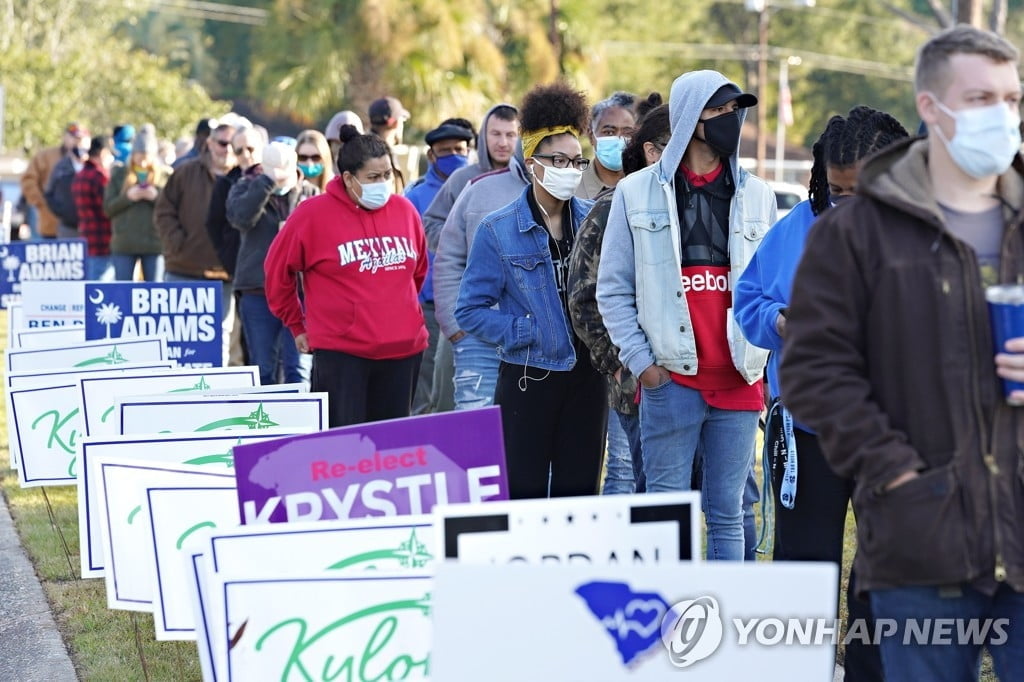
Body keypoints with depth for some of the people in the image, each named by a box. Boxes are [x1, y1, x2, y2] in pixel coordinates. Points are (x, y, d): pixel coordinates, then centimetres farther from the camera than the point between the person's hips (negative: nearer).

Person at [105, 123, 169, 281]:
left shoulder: (165, 175, 6)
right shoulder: (119, 173, 8)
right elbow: (108, 207, 3)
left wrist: (157, 197, -15)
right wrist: (128, 197, -13)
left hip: (155, 244, 0)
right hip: (124, 243, 0)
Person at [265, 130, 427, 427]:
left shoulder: (405, 210, 7)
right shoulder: (313, 215, -5)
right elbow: (278, 272, 5)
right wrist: (297, 326, 11)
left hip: (404, 349, 4)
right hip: (340, 353, -4)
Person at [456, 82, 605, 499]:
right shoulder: (499, 231, -3)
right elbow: (470, 310, -3)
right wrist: (529, 333, -12)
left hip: (586, 381, 3)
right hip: (528, 382, -3)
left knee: (579, 493, 7)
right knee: (525, 497, -1)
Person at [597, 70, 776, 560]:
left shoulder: (757, 195, 11)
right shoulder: (637, 193, 4)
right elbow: (613, 289, 4)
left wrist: (763, 355, 0)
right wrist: (640, 361, -5)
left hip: (739, 382, 2)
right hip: (671, 379, -2)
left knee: (727, 516, 7)